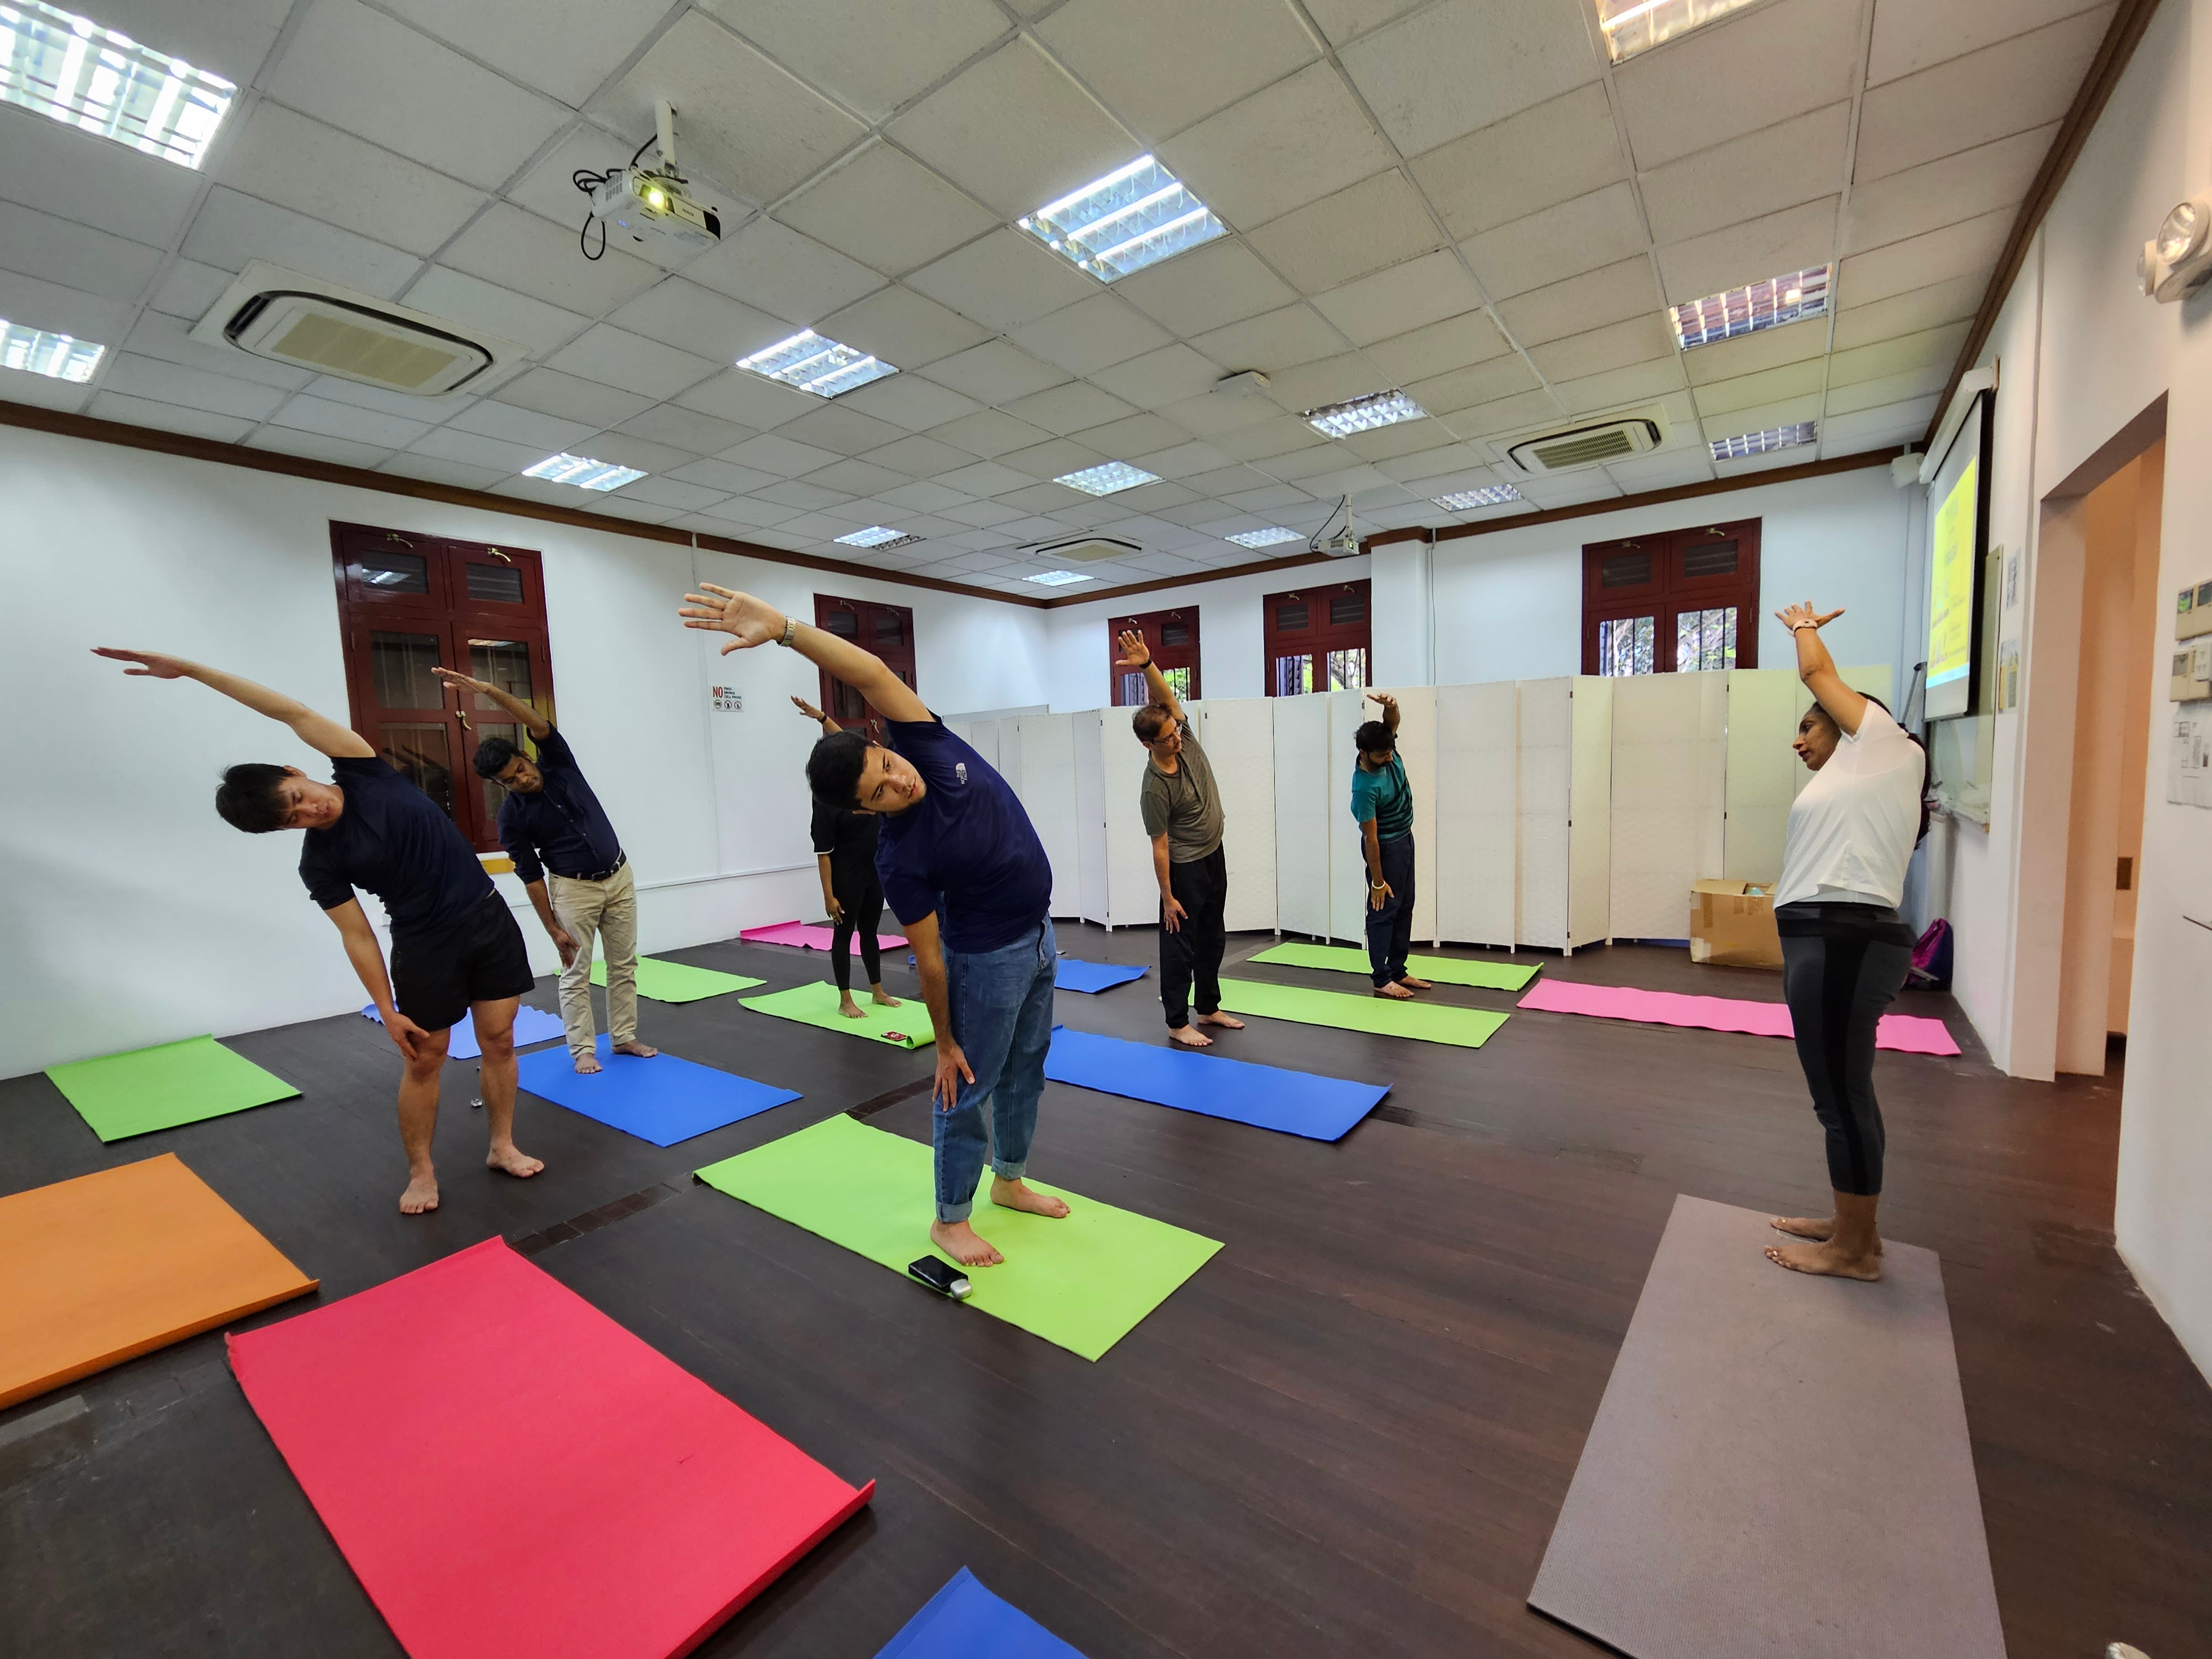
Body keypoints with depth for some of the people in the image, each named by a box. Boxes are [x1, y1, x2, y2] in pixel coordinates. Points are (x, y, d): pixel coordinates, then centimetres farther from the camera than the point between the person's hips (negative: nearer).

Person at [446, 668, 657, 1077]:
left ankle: (624, 1038, 20)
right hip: (574, 888, -3)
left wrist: (488, 690, -36)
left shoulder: (559, 764, -5)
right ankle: (582, 1049, 16)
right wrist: (553, 928, -8)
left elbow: (540, 725, -24)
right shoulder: (512, 815, -11)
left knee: (624, 965, 9)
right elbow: (531, 875, -8)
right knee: (576, 974, 4)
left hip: (619, 878, 3)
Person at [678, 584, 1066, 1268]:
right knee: (970, 1086, 7)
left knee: (1026, 1070, 20)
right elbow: (930, 958, -18)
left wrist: (784, 627, -35)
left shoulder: (928, 747, -15)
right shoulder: (900, 857, -26)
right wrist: (945, 1043, -8)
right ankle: (950, 1219, 28)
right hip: (991, 955, -6)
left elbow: (873, 675, -28)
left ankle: (1009, 1182, 40)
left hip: (1038, 933, 7)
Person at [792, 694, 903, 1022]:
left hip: (873, 873, 7)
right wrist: (829, 895, -15)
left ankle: (878, 992, 27)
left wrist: (821, 717, 9)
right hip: (846, 878, -7)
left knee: (870, 932, 16)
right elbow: (823, 853, -15)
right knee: (844, 934, 5)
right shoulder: (825, 801, -15)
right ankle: (845, 1000, 16)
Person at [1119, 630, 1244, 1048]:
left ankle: (1209, 1009, 31)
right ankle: (1177, 1024, 13)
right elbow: (1160, 847, -19)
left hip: (1214, 856, 8)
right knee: (1181, 945, 2)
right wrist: (1168, 898, -14)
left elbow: (1166, 697, -19)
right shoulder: (1155, 788, -25)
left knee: (1212, 939, 17)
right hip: (1185, 868, -8)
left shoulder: (1185, 740, -9)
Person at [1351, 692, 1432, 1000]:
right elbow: (1371, 837, -25)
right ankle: (1381, 979, 7)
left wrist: (1390, 704, -36)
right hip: (1385, 847, -9)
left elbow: (1393, 720, -9)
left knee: (1405, 908, 13)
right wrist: (1378, 881, -18)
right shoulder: (1365, 787, -29)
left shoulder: (1387, 751, -9)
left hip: (1404, 839, 9)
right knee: (1384, 911, -2)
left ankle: (1398, 971, 22)